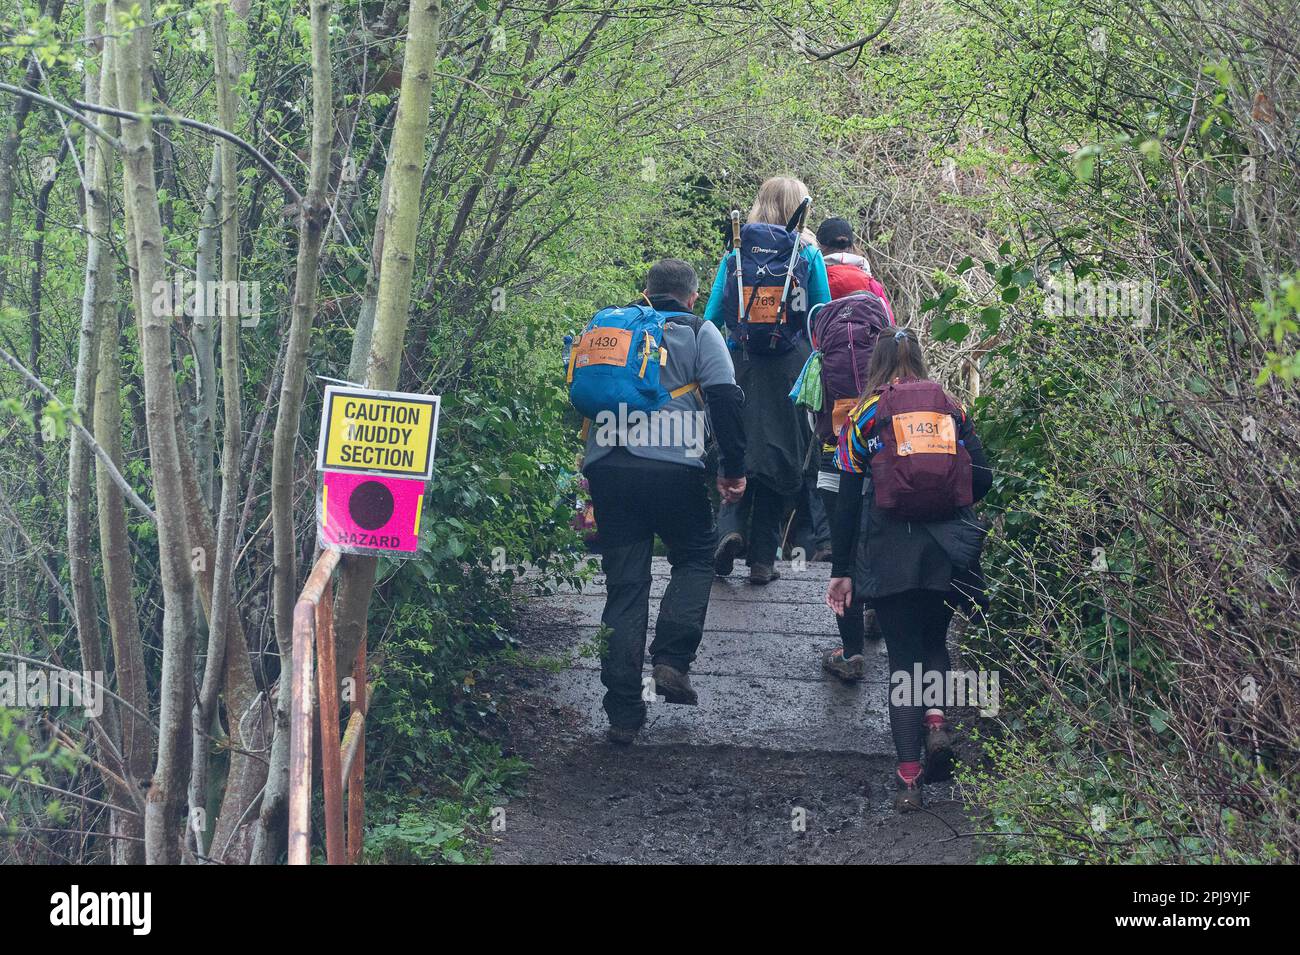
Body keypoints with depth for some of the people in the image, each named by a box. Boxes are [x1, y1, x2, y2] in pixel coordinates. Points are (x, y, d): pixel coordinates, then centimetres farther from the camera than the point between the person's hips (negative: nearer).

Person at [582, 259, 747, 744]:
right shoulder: (699, 333, 6)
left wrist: (587, 463, 26)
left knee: (624, 585, 7)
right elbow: (725, 398, -4)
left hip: (607, 470, 3)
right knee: (695, 557, 21)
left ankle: (623, 713, 5)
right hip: (673, 467, -3)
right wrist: (734, 467, 1)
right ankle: (672, 659, 0)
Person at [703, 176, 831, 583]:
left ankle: (730, 527, -16)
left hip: (741, 364, 1)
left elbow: (712, 318, 5)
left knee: (737, 449, 10)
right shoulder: (808, 255, 1)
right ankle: (762, 559, 6)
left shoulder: (735, 253, 5)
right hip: (790, 367, -1)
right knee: (782, 456, 5)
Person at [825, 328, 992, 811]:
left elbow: (848, 499, -1)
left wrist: (840, 570, 3)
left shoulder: (863, 417, 3)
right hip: (947, 550, 2)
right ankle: (937, 717, -8)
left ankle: (908, 777, -3)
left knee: (903, 656, 5)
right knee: (933, 640, 22)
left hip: (889, 553, -1)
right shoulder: (950, 409, 7)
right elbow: (982, 478, 5)